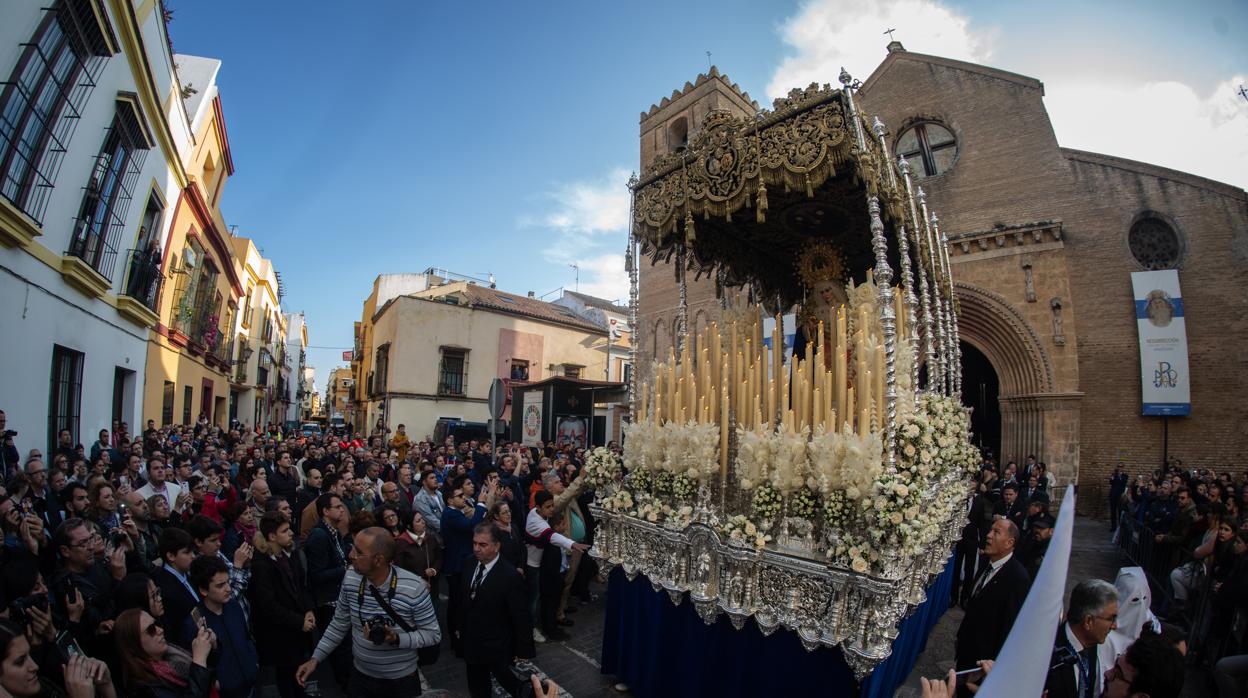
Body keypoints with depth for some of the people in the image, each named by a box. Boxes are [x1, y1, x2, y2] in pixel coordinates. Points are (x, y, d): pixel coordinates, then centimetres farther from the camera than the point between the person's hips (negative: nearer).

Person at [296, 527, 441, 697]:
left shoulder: (414, 588, -27)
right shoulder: (351, 578, -12)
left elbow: (433, 634, -17)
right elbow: (339, 624, 5)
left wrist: (397, 639, -29)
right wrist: (316, 658, 1)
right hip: (361, 677, 4)